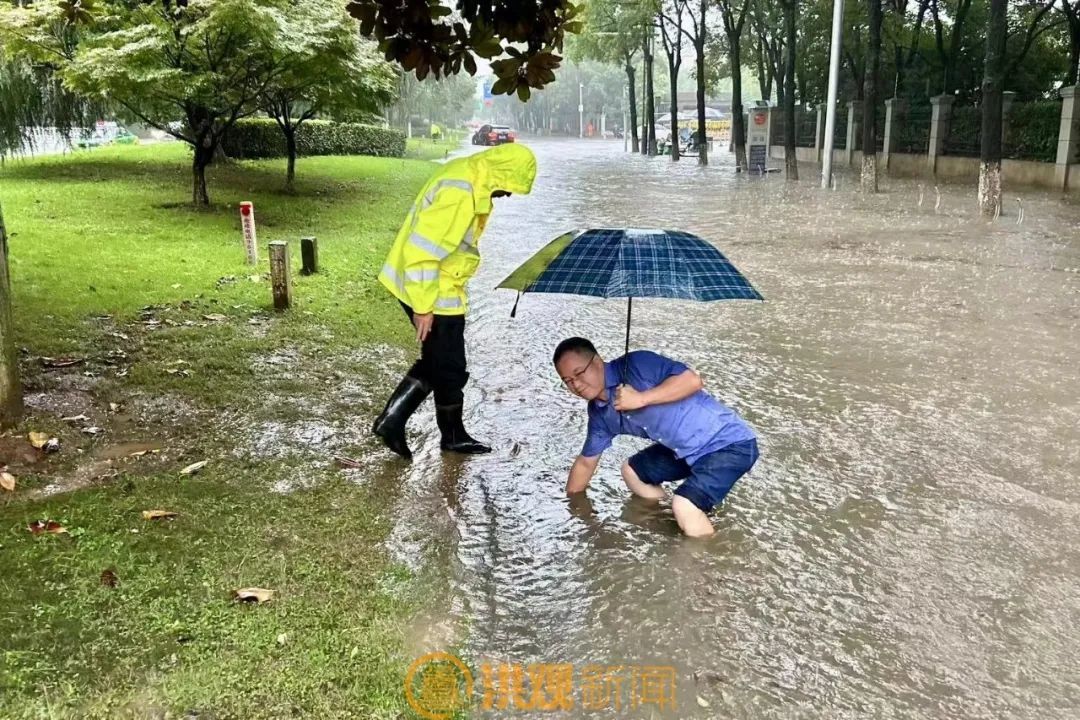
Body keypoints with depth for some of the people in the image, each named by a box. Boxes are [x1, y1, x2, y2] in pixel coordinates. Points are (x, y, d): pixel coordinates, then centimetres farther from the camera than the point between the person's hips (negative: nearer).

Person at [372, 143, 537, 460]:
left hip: (435, 288, 10)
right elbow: (422, 251, -29)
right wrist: (423, 307, -23)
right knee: (450, 368, 7)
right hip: (432, 294, -10)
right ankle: (453, 436, 25)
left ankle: (392, 419, 21)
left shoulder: (467, 175, 5)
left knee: (436, 361, 19)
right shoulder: (459, 194, -27)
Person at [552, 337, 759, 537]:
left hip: (730, 443, -9)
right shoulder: (599, 413, 4)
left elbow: (693, 380, -29)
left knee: (684, 506, -28)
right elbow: (586, 461, 18)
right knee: (632, 472, 19)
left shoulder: (634, 365, -20)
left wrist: (641, 399, -29)